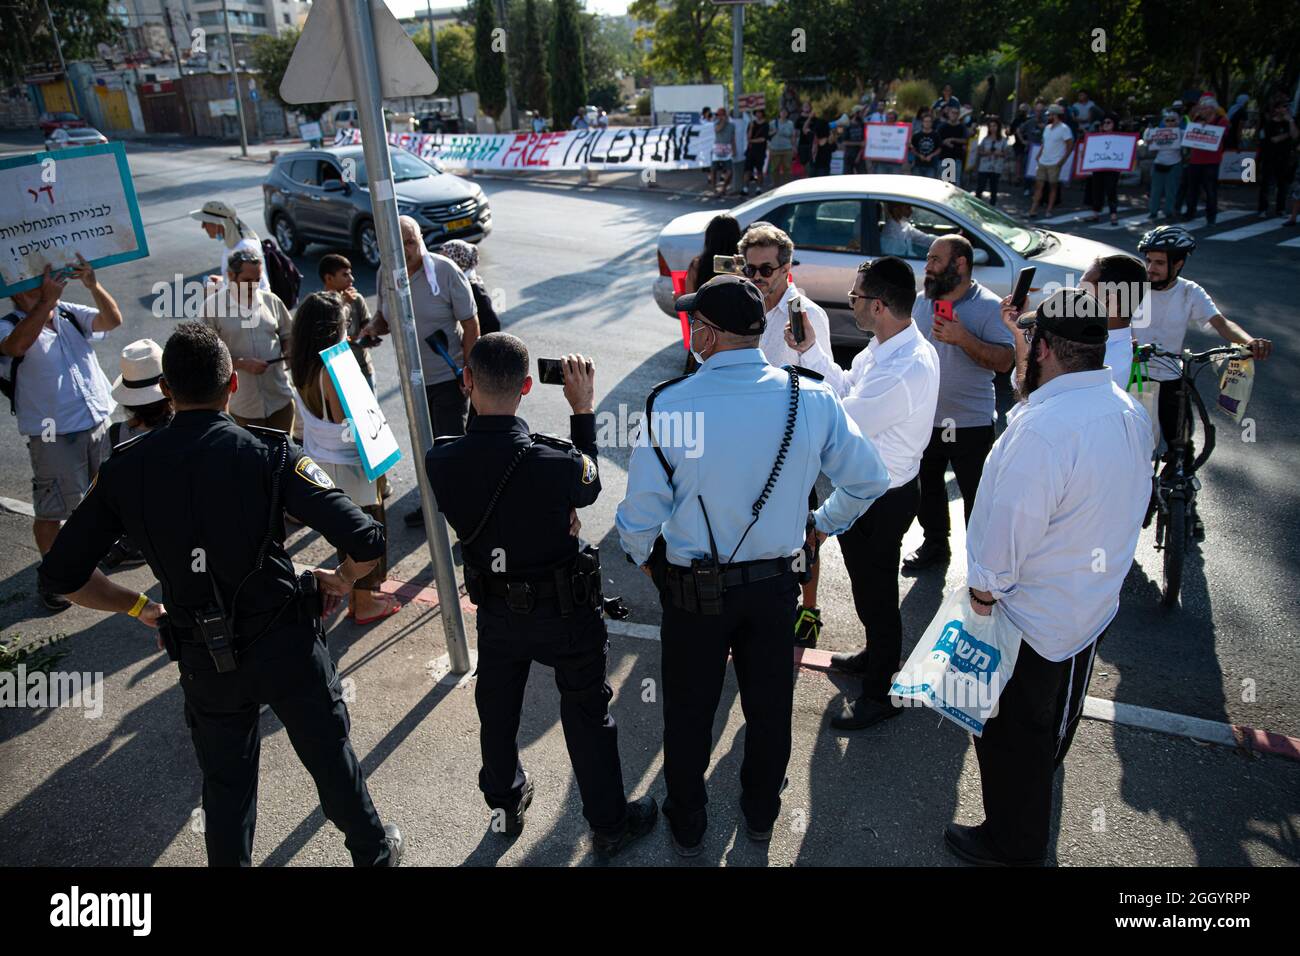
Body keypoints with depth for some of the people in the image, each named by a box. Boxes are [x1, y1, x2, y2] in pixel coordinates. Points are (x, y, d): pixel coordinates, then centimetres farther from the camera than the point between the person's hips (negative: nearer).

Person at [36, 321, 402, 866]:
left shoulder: (125, 467, -7)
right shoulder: (269, 453, -16)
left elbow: (61, 575, -1)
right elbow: (364, 542, -23)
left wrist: (139, 607, 13)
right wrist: (340, 580, -2)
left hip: (202, 658, 2)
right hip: (286, 643, -2)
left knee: (226, 780, 23)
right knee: (330, 755, 20)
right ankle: (374, 853, 42)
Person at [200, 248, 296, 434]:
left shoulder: (271, 300, 3)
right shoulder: (212, 306, -7)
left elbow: (287, 335, 14)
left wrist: (289, 353, -7)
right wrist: (242, 364, -20)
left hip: (280, 397, 3)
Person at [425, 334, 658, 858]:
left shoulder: (439, 462, -22)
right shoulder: (553, 464, -32)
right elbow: (589, 482, -8)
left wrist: (476, 394, -2)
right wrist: (583, 410, -2)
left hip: (496, 609, 3)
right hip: (566, 613, -3)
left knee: (497, 710, 26)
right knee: (586, 716, 17)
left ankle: (506, 803, 50)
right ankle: (609, 823, 36)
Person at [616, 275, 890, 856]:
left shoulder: (667, 405, -21)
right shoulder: (812, 399, -13)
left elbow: (640, 516, -15)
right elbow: (869, 481, -3)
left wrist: (644, 557, 7)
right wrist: (824, 522, 16)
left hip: (693, 589, -2)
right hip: (777, 582, 3)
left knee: (688, 711, 19)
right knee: (770, 703, 24)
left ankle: (687, 827, 42)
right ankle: (761, 815, 48)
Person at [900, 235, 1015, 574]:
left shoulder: (988, 306, -11)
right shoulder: (922, 302, 6)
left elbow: (1005, 360, -18)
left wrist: (963, 338, -28)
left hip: (970, 422, -6)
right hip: (924, 419, 6)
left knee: (977, 495, 5)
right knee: (926, 487, 19)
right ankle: (935, 543, 38)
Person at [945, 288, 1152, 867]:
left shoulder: (1041, 429, -32)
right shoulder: (1130, 414, -3)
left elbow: (1009, 525, -26)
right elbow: (1117, 510, 9)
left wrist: (984, 587, -12)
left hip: (1031, 617, -8)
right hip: (1097, 602, 9)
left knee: (1012, 734, 12)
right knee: (1055, 716, 32)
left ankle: (1013, 845, 31)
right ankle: (1044, 769, 58)